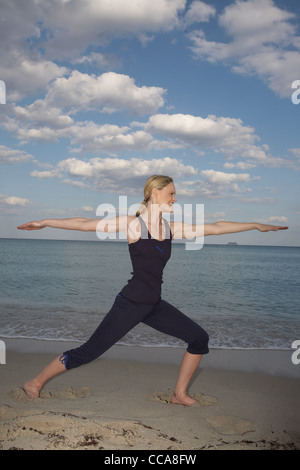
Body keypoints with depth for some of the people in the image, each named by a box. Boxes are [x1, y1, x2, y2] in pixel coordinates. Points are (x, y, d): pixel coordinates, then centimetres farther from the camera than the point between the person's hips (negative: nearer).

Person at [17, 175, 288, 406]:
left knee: (199, 338, 6)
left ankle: (180, 394, 21)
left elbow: (216, 228, 10)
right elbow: (85, 224, -8)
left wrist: (257, 225, 14)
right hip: (130, 304, -7)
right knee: (87, 353, -3)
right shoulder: (133, 224, -10)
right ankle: (36, 383, 20)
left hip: (155, 306, 7)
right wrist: (45, 223, -8)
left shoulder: (171, 229, 6)